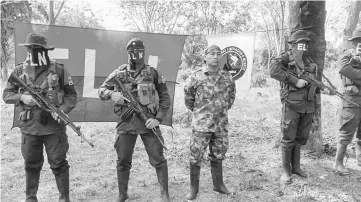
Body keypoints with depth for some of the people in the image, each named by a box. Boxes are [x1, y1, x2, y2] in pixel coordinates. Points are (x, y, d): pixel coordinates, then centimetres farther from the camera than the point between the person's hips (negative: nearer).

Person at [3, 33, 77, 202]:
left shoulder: (58, 70, -3)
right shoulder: (19, 70, 4)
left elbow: (72, 95, 1)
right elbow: (6, 94, 8)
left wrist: (62, 110, -15)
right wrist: (22, 97, -13)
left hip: (54, 126, -2)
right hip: (29, 126, 2)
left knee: (58, 164, 6)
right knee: (31, 165, 15)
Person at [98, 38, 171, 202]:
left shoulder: (154, 74, 2)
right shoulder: (119, 73, 5)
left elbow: (165, 98, 4)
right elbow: (101, 90, 10)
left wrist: (158, 118, -8)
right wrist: (111, 94, -13)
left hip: (148, 121, -1)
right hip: (126, 122, 2)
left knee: (158, 159, 2)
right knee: (123, 161, 11)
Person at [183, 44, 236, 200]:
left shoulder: (227, 77, 2)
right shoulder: (196, 76, -9)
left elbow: (231, 95, 18)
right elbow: (188, 98, 2)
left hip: (221, 124, 4)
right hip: (201, 124, -3)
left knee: (218, 156, 16)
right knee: (196, 156, 2)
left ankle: (218, 184, 33)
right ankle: (194, 188, 19)